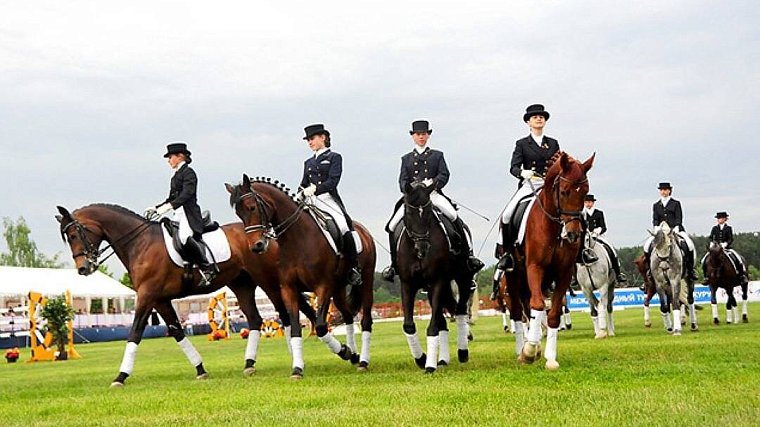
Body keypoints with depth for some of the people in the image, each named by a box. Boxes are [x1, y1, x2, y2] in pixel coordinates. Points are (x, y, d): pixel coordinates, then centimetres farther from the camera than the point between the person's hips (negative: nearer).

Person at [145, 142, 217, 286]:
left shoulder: (188, 172, -5)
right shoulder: (176, 175, 21)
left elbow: (186, 194, -19)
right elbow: (172, 198, 25)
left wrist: (169, 206, -29)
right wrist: (156, 208, 16)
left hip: (189, 213, -11)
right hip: (178, 214, 11)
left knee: (184, 237, -32)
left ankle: (207, 268, -25)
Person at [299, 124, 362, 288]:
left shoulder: (334, 157, 7)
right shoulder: (308, 162, 24)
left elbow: (332, 181, -6)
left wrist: (314, 189, -20)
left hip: (328, 199, -5)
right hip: (311, 202, 6)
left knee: (344, 229, -25)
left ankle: (354, 269, -16)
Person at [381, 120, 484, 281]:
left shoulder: (437, 155, 17)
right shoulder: (406, 158, 21)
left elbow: (444, 175, 3)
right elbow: (403, 180, 10)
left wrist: (433, 182, -18)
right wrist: (409, 188, -13)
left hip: (433, 194, -2)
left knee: (456, 219, -24)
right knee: (392, 226, -11)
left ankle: (468, 254, -18)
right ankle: (394, 263, 2)